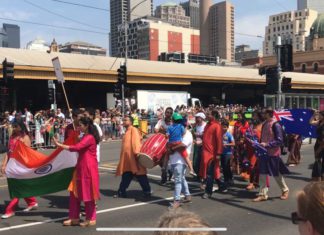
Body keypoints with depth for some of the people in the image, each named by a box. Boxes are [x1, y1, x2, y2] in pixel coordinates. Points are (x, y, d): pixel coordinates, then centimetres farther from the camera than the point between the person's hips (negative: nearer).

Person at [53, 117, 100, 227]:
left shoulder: (90, 137, -18)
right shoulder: (85, 137, 16)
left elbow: (77, 147, -27)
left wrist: (59, 145, -25)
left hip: (88, 169, -10)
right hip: (81, 168, 10)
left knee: (87, 193, 0)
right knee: (75, 192, 9)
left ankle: (91, 219, 13)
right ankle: (74, 218, 16)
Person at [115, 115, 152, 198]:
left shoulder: (133, 130, -7)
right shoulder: (127, 131, 20)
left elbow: (136, 141, -20)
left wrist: (137, 152, -30)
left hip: (133, 157, -9)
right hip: (127, 158, 9)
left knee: (140, 175, -2)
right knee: (126, 175, 11)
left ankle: (147, 191, 7)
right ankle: (121, 192, 16)